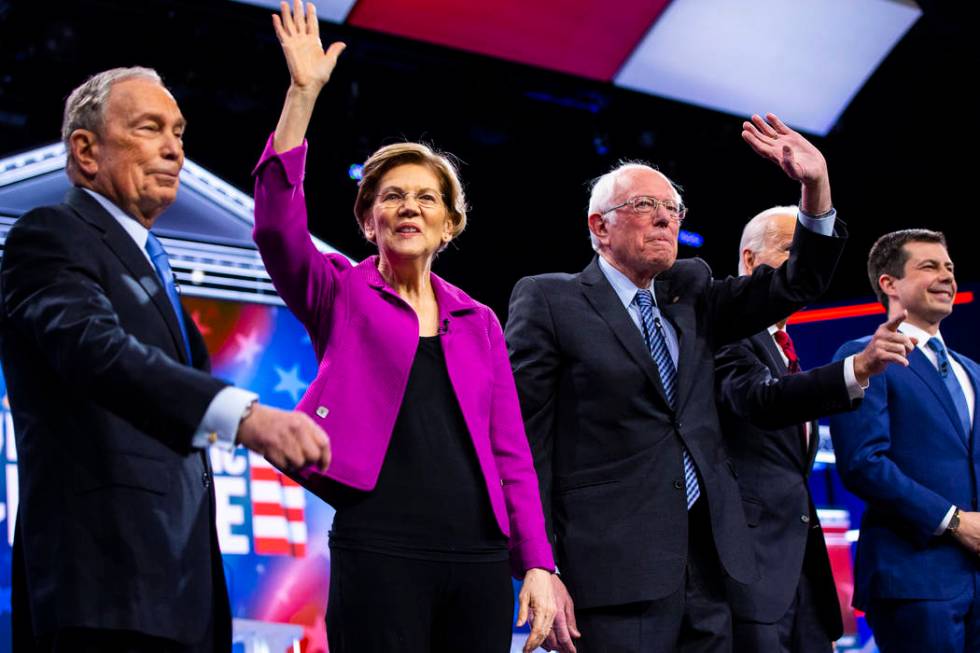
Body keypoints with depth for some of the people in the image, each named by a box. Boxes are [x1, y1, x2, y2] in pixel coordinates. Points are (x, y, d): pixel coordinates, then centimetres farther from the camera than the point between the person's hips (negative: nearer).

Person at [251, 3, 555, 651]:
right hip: (379, 551, -3)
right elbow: (276, 225, -12)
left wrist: (538, 566, 2)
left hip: (479, 556, 4)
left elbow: (511, 453, 12)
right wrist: (304, 92, -15)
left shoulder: (479, 321, 15)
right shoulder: (341, 294, 7)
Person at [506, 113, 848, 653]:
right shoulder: (549, 301, -1)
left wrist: (816, 187, -3)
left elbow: (797, 284, 13)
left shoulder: (690, 294, 16)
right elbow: (522, 442, -5)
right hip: (617, 568, -6)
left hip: (709, 564, 6)